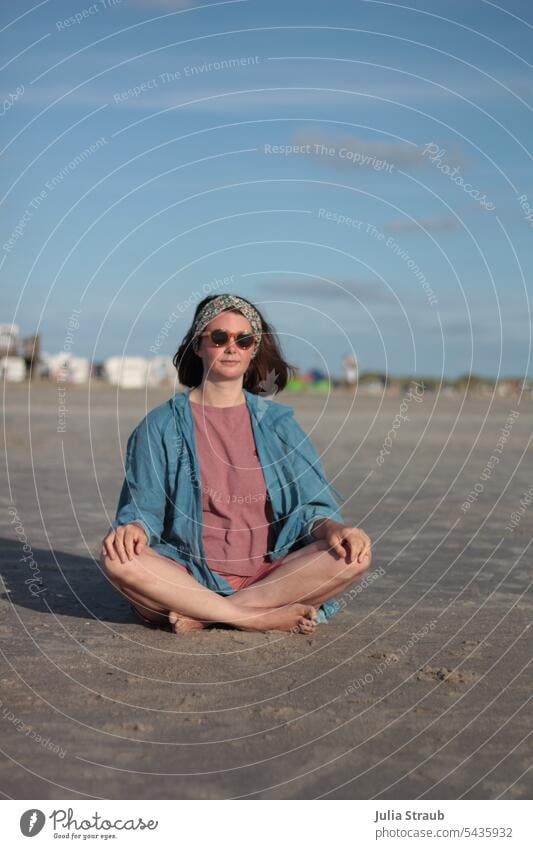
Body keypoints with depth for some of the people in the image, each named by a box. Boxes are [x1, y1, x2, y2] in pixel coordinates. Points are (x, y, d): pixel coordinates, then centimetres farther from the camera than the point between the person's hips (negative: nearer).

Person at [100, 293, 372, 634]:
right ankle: (265, 618, -24)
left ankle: (202, 615, -21)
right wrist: (133, 528, -22)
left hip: (269, 575, 2)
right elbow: (142, 509, 2)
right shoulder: (161, 425, 7)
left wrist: (335, 529, -16)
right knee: (118, 558, -31)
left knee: (355, 554, -24)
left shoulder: (278, 422, 11)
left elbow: (311, 507, 6)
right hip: (190, 577, -1)